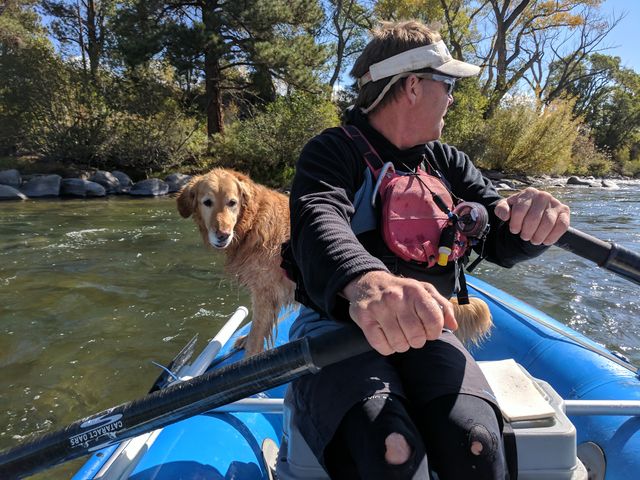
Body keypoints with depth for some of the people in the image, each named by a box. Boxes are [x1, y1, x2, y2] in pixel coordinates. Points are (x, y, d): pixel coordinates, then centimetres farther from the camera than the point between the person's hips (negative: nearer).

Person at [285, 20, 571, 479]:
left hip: (421, 331, 5)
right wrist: (365, 281, -50)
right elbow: (319, 220, -27)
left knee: (475, 442, -23)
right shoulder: (333, 151, -6)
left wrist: (534, 220, -22)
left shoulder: (447, 163, 13)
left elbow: (502, 241, 3)